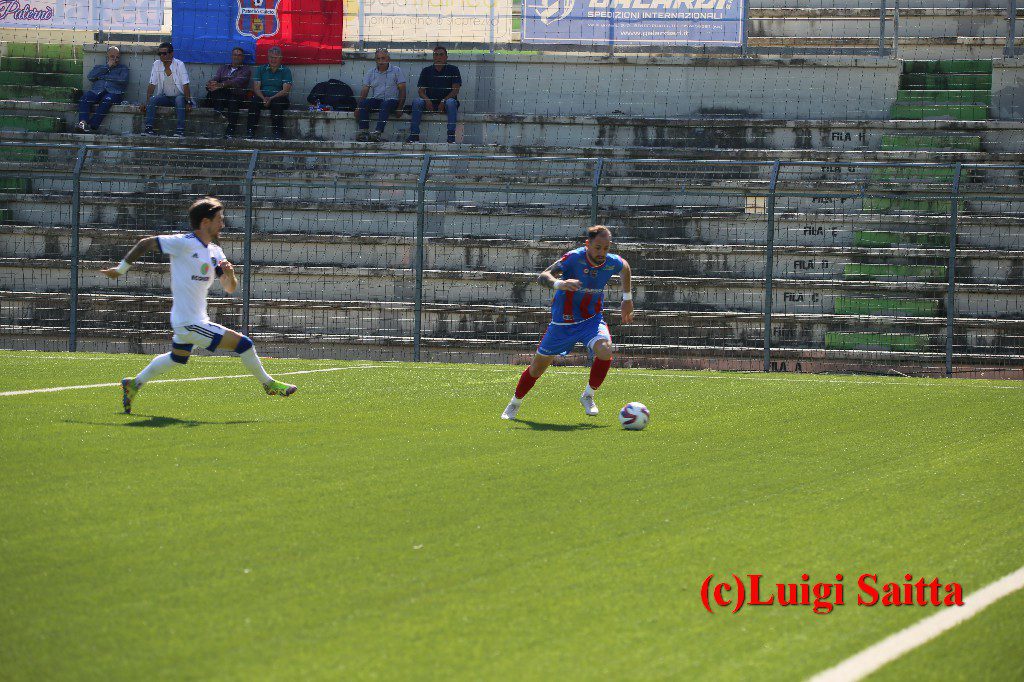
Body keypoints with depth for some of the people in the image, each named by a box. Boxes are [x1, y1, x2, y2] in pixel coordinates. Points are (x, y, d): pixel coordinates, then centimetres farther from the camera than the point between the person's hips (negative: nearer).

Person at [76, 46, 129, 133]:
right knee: (84, 99, -30)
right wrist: (107, 66, 9)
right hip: (96, 91, 3)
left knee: (106, 100, -39)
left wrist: (103, 77, 5)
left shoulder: (123, 68, 24)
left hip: (114, 92, -3)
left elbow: (123, 80, 3)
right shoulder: (99, 67, 30)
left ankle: (91, 125, -47)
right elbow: (90, 76, 9)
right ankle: (82, 122, -48)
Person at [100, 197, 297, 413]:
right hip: (191, 324, -9)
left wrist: (230, 275, -16)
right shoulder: (184, 243, -17)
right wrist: (121, 269, -3)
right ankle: (269, 384, 8)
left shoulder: (215, 252, 7)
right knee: (243, 344, -9)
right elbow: (145, 243, -10)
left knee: (177, 358, 30)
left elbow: (230, 288, 7)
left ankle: (135, 383, 39)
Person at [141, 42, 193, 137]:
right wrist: (146, 102, -12)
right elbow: (152, 85, -2)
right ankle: (149, 128, -29)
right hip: (164, 96, 3)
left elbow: (185, 85, -13)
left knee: (180, 100, -36)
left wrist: (188, 102, -23)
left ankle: (180, 130, -39)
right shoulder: (157, 64, -3)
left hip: (178, 95, -3)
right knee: (152, 100, -25)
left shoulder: (179, 64, -12)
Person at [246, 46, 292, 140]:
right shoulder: (261, 69, 15)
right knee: (254, 102, -31)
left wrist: (271, 98, -19)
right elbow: (256, 88, 5)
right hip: (262, 98, 2)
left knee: (277, 103, -36)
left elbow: (285, 90, -5)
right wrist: (263, 98, -16)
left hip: (278, 98, -2)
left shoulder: (286, 71, 7)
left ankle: (278, 134, -36)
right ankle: (250, 132, -33)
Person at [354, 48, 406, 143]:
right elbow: (364, 91, 10)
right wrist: (358, 107, -3)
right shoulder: (371, 72, 13)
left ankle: (378, 132, -49)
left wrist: (399, 108, -13)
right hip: (376, 99, 4)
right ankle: (363, 132, -32)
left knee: (386, 104, -38)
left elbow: (402, 90, -1)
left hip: (392, 100, -4)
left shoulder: (396, 71, 3)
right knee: (363, 103, -26)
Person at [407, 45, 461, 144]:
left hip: (445, 103, -2)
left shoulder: (453, 70, 3)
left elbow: (455, 90, -6)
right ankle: (414, 134, -30)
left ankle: (451, 136, -39)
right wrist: (427, 100, -17)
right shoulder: (426, 71, 10)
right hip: (430, 102, 2)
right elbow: (421, 91, 5)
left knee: (451, 103, -37)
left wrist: (443, 101, -19)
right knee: (416, 101, -26)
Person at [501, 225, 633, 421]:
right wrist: (560, 283, -53)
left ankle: (588, 396, -5)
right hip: (562, 322, -2)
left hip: (591, 320, 2)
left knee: (604, 350, -29)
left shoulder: (612, 262, -12)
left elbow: (625, 268, 15)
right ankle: (514, 404, 34)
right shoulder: (574, 258, -24)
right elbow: (543, 276, -33)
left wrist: (627, 299, 19)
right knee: (538, 366, 8)